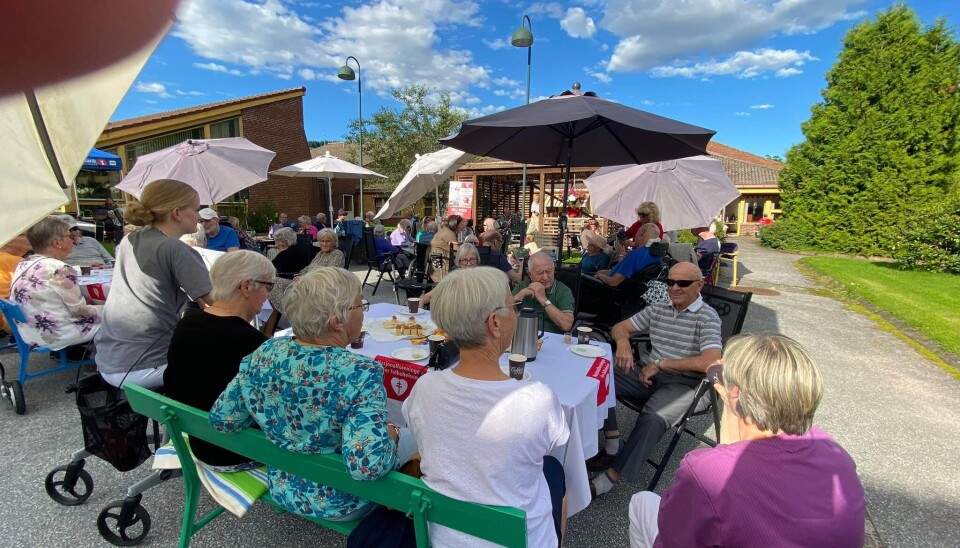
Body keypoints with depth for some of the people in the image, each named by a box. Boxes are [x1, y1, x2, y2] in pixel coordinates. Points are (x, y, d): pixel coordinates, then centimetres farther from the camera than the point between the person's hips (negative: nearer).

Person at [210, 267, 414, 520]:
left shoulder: (266, 353, -15)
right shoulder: (359, 373, -33)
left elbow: (221, 418, -4)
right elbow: (367, 466, -39)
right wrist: (390, 434, -19)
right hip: (338, 504, -5)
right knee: (410, 436, 19)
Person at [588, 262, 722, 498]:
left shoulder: (707, 317, -6)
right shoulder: (657, 309, 11)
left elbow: (711, 362, -21)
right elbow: (620, 327, 16)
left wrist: (660, 364, -17)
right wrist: (623, 341, -11)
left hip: (682, 383, -6)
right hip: (648, 373, 6)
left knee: (652, 418, -33)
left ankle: (613, 475, -21)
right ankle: (612, 446, -8)